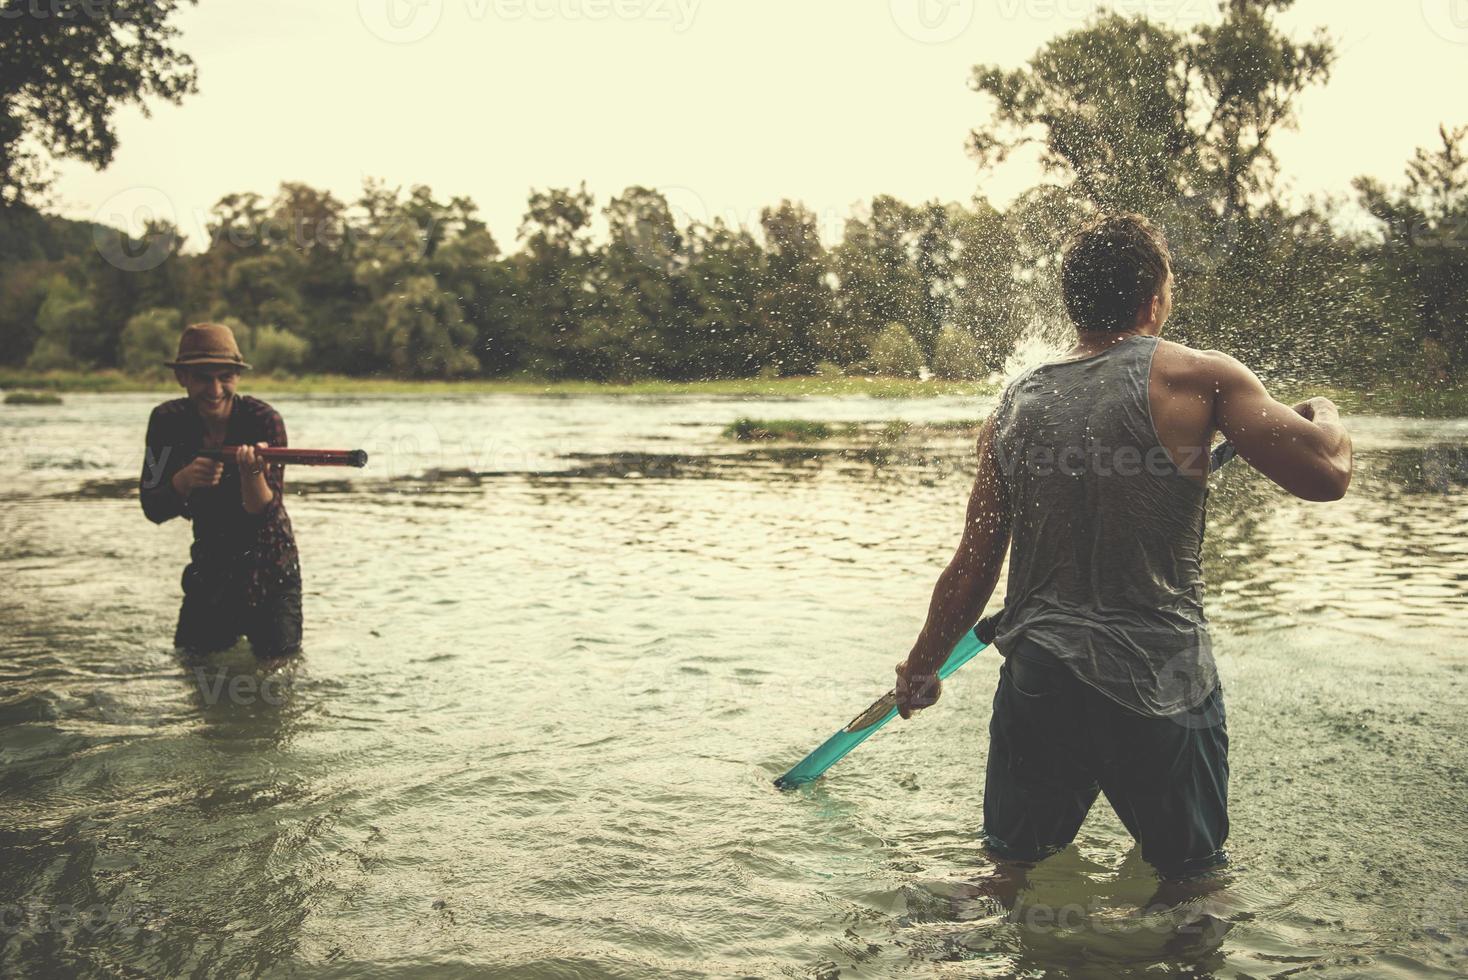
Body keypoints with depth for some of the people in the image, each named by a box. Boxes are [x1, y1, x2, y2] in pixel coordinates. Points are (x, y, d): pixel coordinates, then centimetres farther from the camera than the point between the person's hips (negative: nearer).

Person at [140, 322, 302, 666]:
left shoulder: (264, 421, -20)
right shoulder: (168, 421, -9)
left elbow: (266, 515, -25)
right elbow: (153, 510, -13)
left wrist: (252, 472, -44)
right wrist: (184, 479, -33)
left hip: (270, 568, -3)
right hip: (209, 566, 3)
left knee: (275, 665, 0)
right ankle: (233, 631, 40)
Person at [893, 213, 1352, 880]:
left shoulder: (1015, 405, 4)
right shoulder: (1195, 377, -8)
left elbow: (974, 569, 5)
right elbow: (1326, 475, -12)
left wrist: (919, 670, 18)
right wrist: (1325, 417, 12)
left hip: (1036, 680, 4)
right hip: (1158, 686, -3)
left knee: (1013, 867, 19)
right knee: (1193, 884, 17)